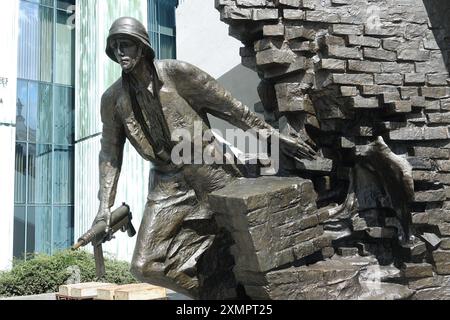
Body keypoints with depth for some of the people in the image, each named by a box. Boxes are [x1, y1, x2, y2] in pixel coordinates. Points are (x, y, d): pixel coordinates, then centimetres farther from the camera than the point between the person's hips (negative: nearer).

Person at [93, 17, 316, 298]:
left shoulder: (176, 73, -7)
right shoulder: (113, 98, 2)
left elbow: (230, 107, -4)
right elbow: (110, 152, 10)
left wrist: (275, 136, -4)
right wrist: (105, 206, 5)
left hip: (209, 172, -2)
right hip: (167, 185, 3)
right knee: (146, 266, -5)